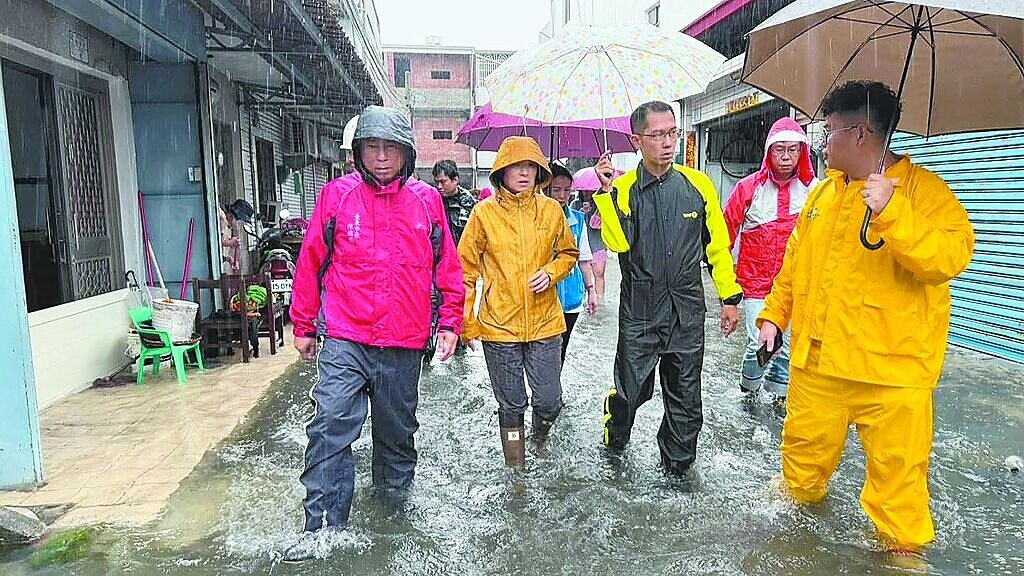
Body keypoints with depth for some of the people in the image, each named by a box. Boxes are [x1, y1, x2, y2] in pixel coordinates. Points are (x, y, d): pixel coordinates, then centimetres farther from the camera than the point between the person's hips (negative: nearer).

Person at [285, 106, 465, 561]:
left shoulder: (427, 200, 3)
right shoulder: (337, 195, -1)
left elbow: (447, 266, 9)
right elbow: (311, 263, 4)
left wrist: (450, 322, 7)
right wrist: (303, 325, 7)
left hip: (403, 345, 2)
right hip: (344, 340, -1)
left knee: (397, 430, 17)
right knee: (330, 428, -10)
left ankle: (393, 501, 40)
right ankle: (322, 527, 4)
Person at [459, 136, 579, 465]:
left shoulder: (551, 210, 2)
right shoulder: (484, 212, -4)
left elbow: (568, 253, 16)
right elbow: (466, 270, 0)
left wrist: (550, 272, -5)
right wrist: (467, 323, -2)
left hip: (545, 324, 2)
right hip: (499, 326, -2)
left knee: (549, 402, 7)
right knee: (511, 405, 10)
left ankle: (541, 433, 43)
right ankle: (516, 466, 32)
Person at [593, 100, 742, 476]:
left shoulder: (698, 184, 3)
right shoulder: (623, 188, -2)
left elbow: (717, 245, 8)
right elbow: (617, 242, -16)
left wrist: (729, 297, 7)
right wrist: (606, 191, -20)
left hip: (687, 309, 2)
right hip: (640, 309, -2)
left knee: (686, 398, 11)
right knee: (631, 389, 6)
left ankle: (677, 466, 32)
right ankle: (615, 439, 37)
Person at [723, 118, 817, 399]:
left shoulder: (814, 190, 1)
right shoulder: (749, 188, -3)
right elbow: (726, 231, 3)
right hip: (756, 283, -2)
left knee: (789, 345, 8)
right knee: (760, 344, -8)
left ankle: (778, 389, 32)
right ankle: (748, 384, 21)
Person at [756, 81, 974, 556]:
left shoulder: (924, 190, -7)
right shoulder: (823, 192, 12)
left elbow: (950, 258, -22)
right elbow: (794, 262, 19)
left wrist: (891, 212, -31)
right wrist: (774, 315, 13)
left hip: (891, 372, -5)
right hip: (817, 359, 6)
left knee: (897, 472, 5)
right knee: (803, 452, 18)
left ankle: (904, 547, 27)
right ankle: (797, 506, 42)